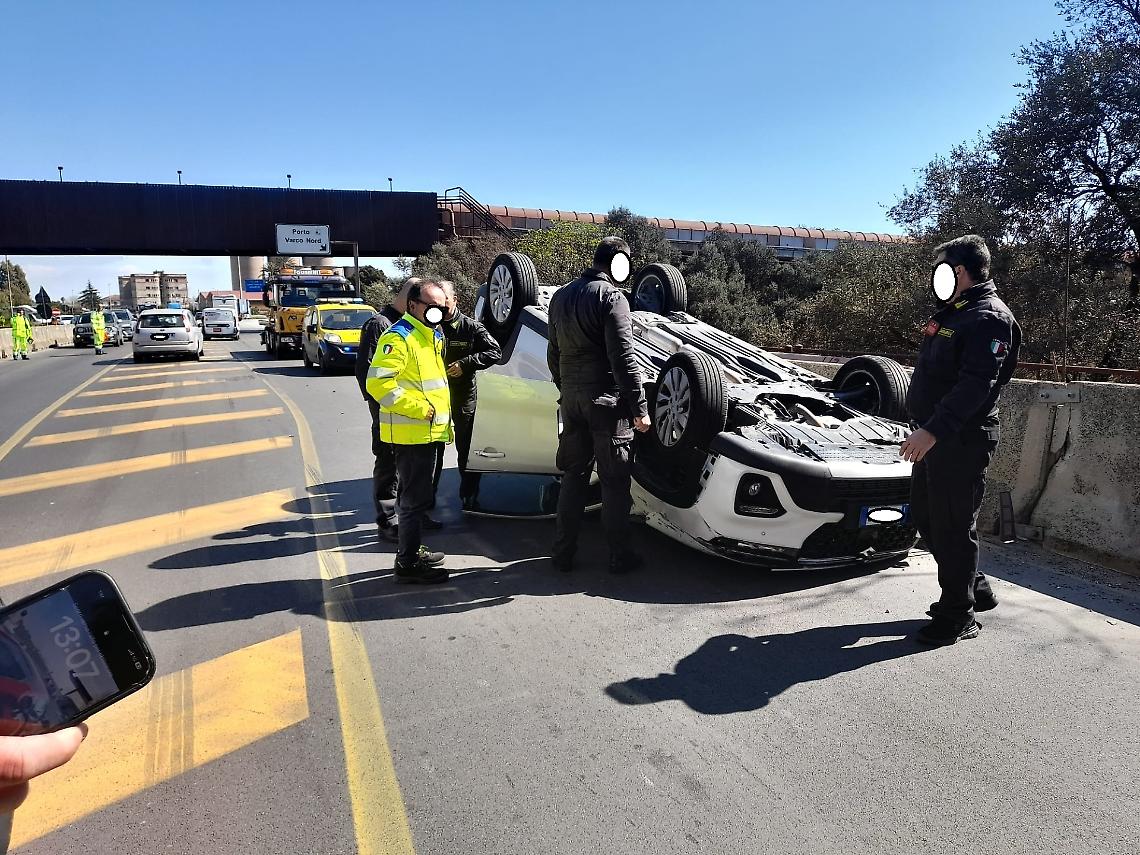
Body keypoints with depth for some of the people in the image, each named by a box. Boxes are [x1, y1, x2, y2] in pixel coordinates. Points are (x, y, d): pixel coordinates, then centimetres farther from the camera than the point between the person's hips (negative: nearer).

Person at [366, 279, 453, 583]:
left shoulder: (432, 335, 16)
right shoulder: (399, 337, -16)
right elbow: (377, 383, -25)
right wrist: (420, 408, -24)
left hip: (426, 431, 10)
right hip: (410, 433, -10)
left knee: (415, 495, 19)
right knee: (415, 497, -5)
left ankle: (411, 550, 32)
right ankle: (408, 563, 4)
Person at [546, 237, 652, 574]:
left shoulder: (560, 296, 12)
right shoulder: (611, 298, -11)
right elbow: (623, 357, -17)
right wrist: (639, 407, -14)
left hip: (571, 398, 7)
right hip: (606, 400, -7)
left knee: (573, 475, 14)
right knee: (614, 480, 3)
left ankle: (563, 552, 18)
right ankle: (619, 555, 11)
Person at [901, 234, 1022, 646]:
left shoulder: (990, 318, -14)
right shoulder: (953, 313, 17)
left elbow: (975, 384, -25)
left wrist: (934, 430, -33)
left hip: (962, 441, -10)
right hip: (935, 437, 10)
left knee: (952, 527, -2)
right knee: (924, 516, 17)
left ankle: (959, 617, 12)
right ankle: (974, 586, 33)